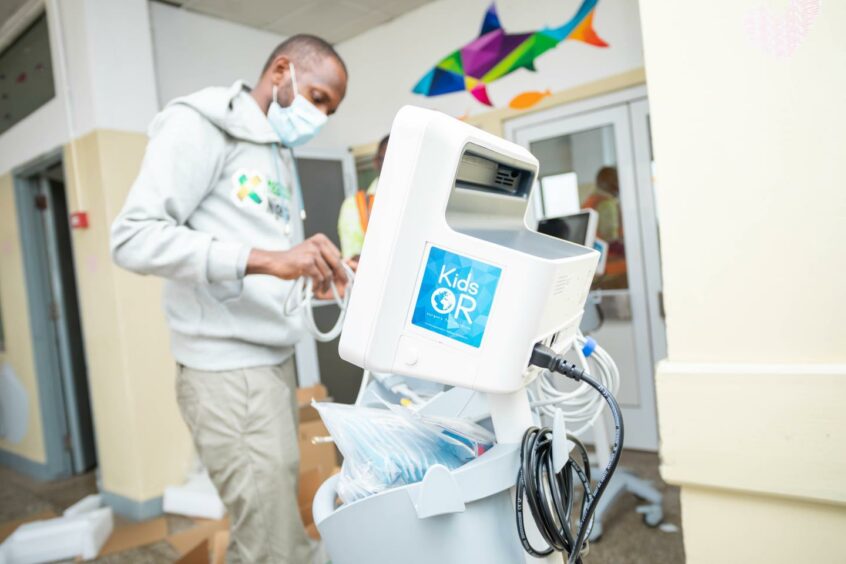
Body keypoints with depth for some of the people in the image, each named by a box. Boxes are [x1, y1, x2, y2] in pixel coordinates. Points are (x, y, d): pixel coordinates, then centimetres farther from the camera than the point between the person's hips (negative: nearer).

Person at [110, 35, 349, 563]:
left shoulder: (281, 156, 20)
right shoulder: (202, 124, -5)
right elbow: (135, 236, -17)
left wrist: (322, 272, 6)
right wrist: (266, 260, -26)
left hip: (276, 360, 8)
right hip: (229, 368, -8)